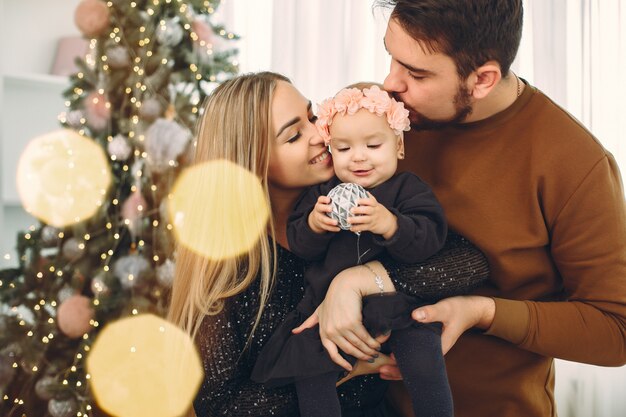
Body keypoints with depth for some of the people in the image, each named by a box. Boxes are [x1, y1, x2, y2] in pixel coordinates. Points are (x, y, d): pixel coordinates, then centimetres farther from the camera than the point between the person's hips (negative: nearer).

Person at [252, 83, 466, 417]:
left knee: (424, 366, -19)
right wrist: (313, 224, -16)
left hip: (397, 301, -3)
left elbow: (429, 239, -14)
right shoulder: (322, 192, 9)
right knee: (309, 369, -7)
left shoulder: (408, 189, 0)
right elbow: (298, 245, 5)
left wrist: (388, 224, -30)